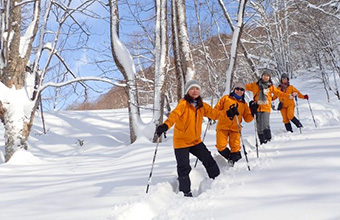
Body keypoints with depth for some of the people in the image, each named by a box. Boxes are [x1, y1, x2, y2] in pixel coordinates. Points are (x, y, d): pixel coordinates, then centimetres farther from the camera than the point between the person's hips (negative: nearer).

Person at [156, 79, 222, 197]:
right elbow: (175, 114, -35)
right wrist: (166, 125, -52)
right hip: (181, 141, -6)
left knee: (209, 161, 9)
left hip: (196, 141, 6)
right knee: (184, 168, -4)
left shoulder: (202, 105, 4)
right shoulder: (183, 104, -17)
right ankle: (186, 192, 12)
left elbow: (214, 113, 12)